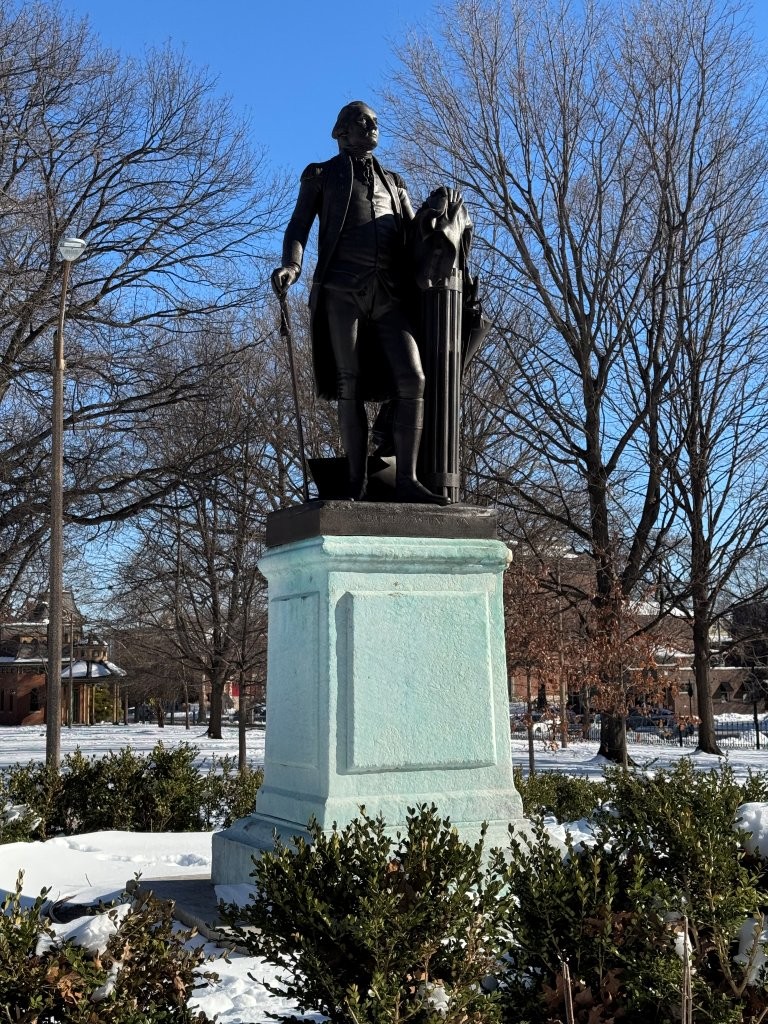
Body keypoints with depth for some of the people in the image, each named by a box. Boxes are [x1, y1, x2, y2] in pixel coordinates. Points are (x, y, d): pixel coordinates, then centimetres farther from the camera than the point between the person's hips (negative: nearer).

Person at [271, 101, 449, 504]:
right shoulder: (320, 175, 19)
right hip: (341, 290, -3)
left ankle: (406, 481, -15)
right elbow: (298, 227, 6)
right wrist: (291, 266, -16)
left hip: (389, 294, 3)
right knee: (350, 386, -7)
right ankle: (357, 486, -6)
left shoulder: (393, 182, 29)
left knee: (411, 379, -13)